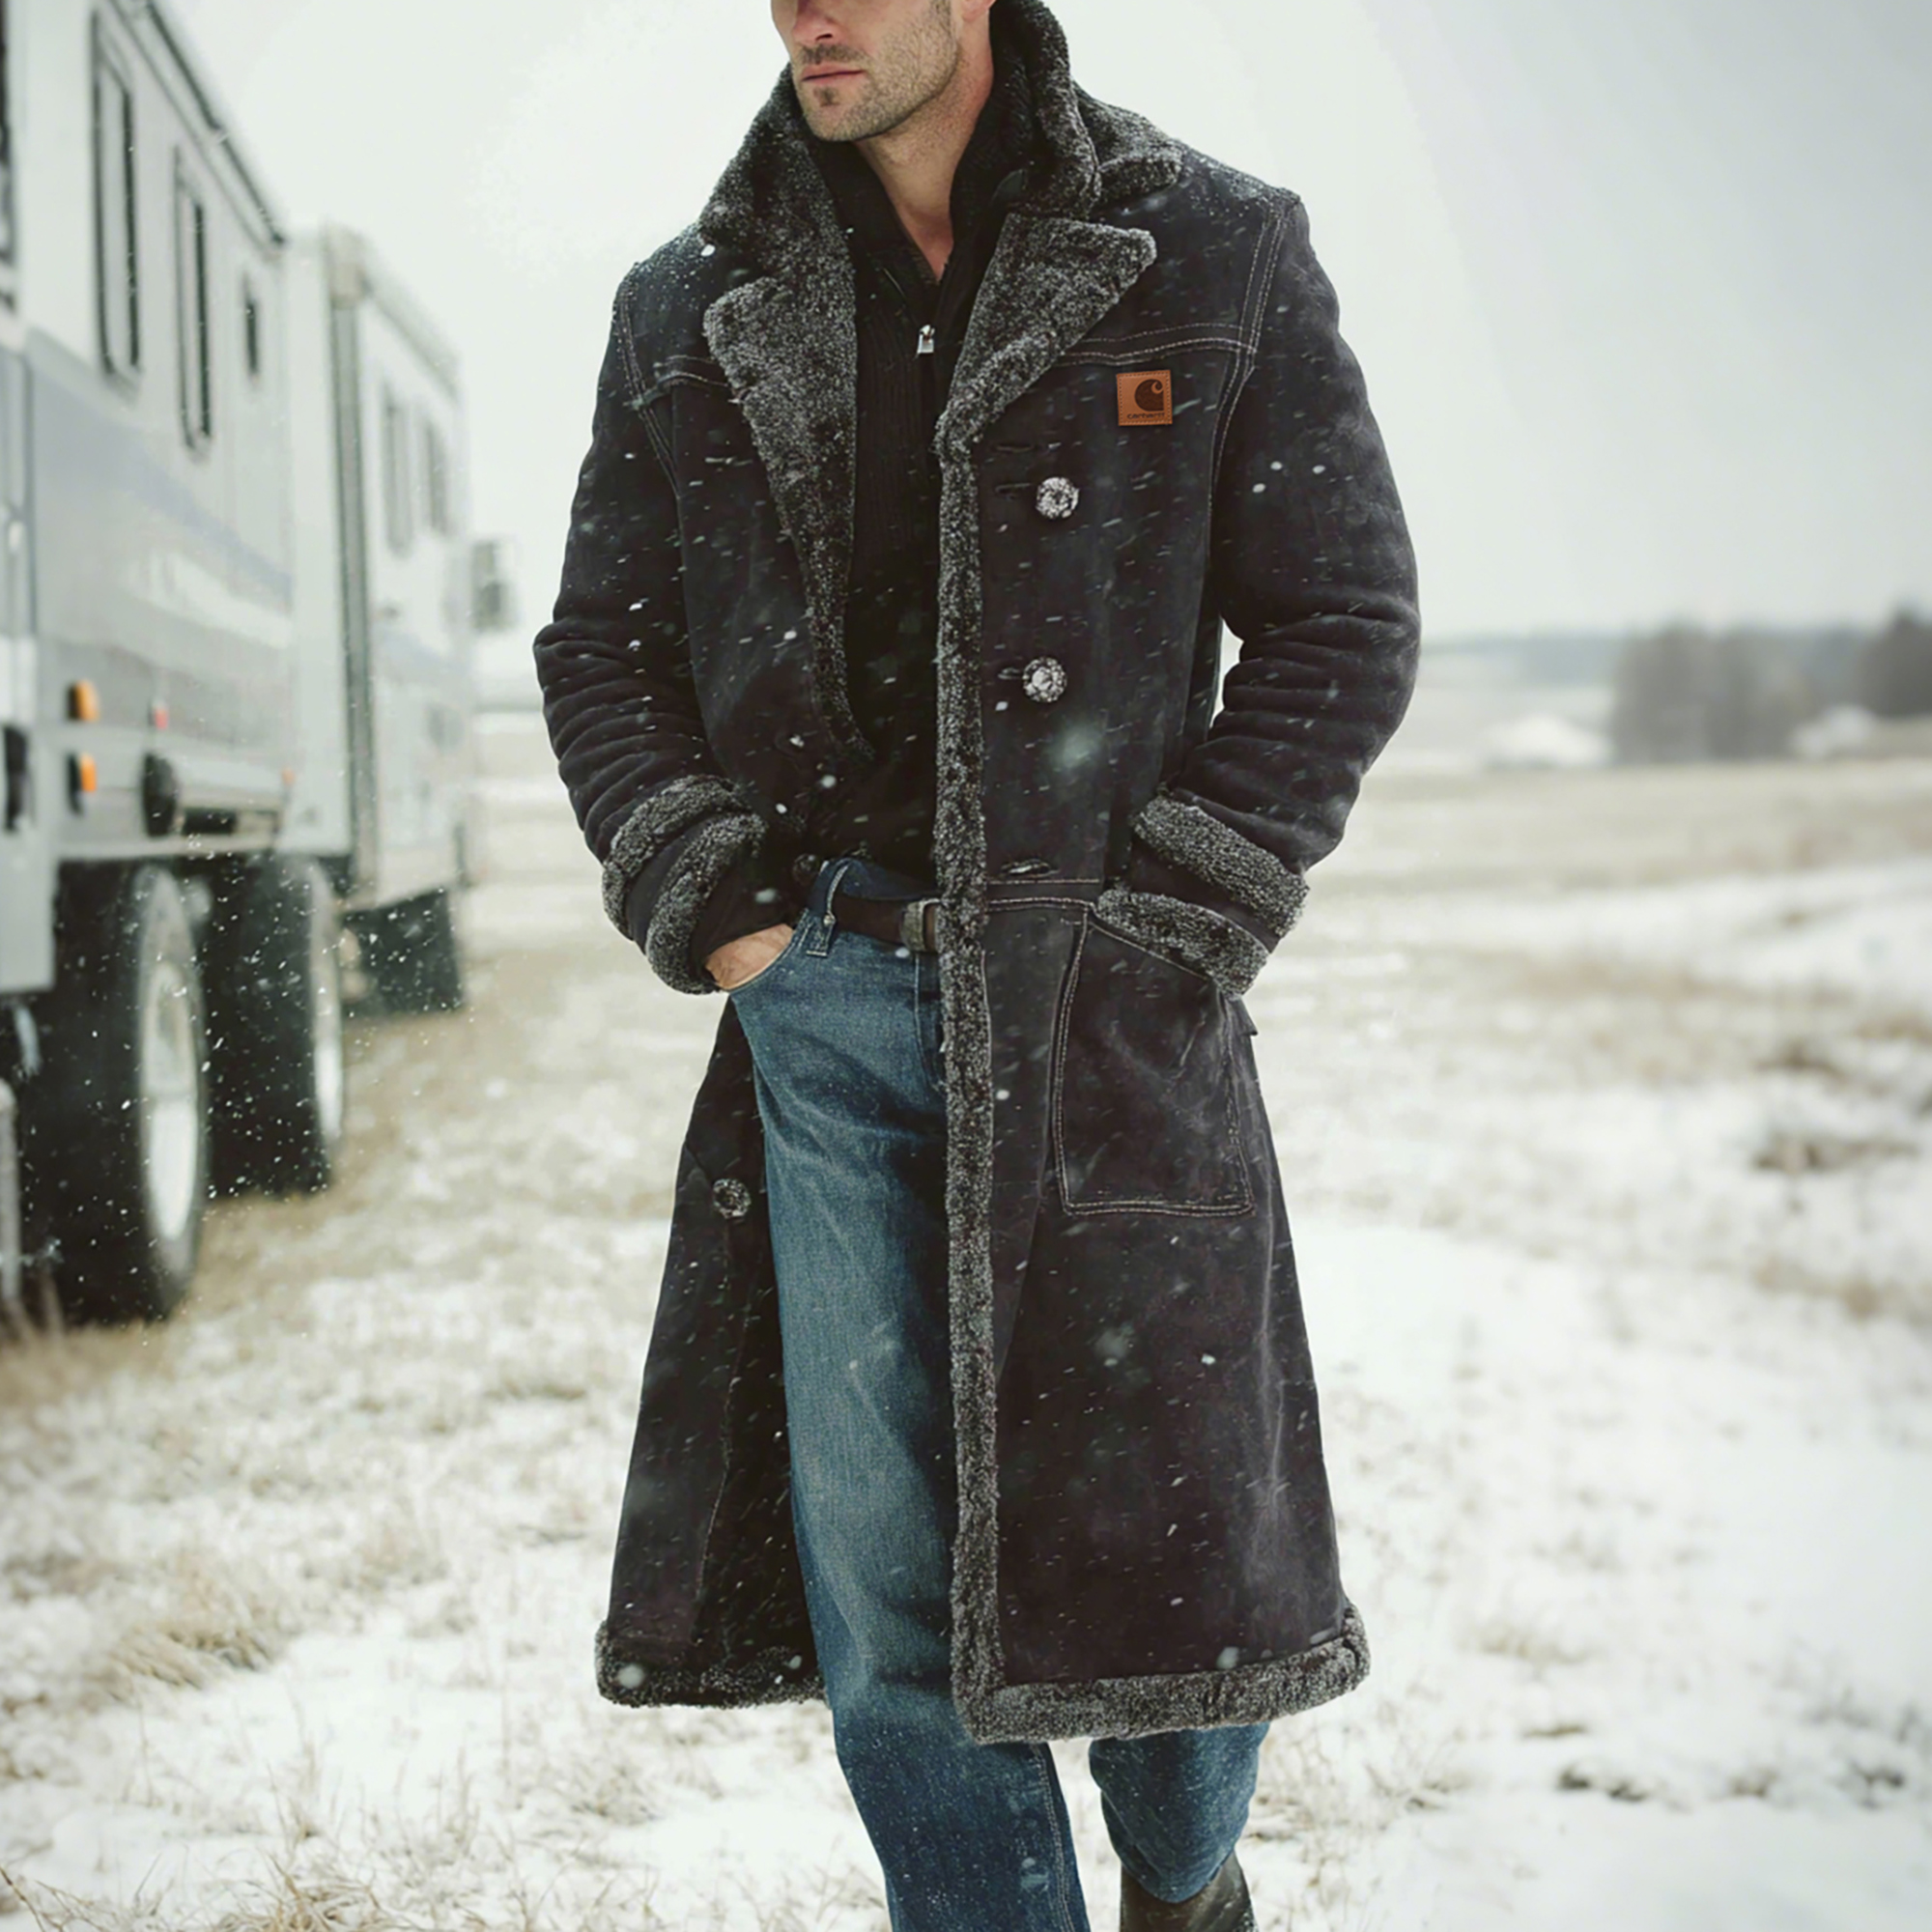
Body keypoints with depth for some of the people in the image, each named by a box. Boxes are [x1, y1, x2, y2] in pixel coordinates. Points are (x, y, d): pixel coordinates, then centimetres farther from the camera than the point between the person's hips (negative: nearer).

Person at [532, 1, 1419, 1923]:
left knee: (1161, 1536, 2)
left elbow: (1344, 617, 3)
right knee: (879, 1583, 2)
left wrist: (1156, 927, -5)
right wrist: (711, 907, 2)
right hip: (819, 1003, 2)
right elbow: (595, 644, 17)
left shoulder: (1216, 254, 3)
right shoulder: (686, 313, 10)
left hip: (1108, 1004, -2)